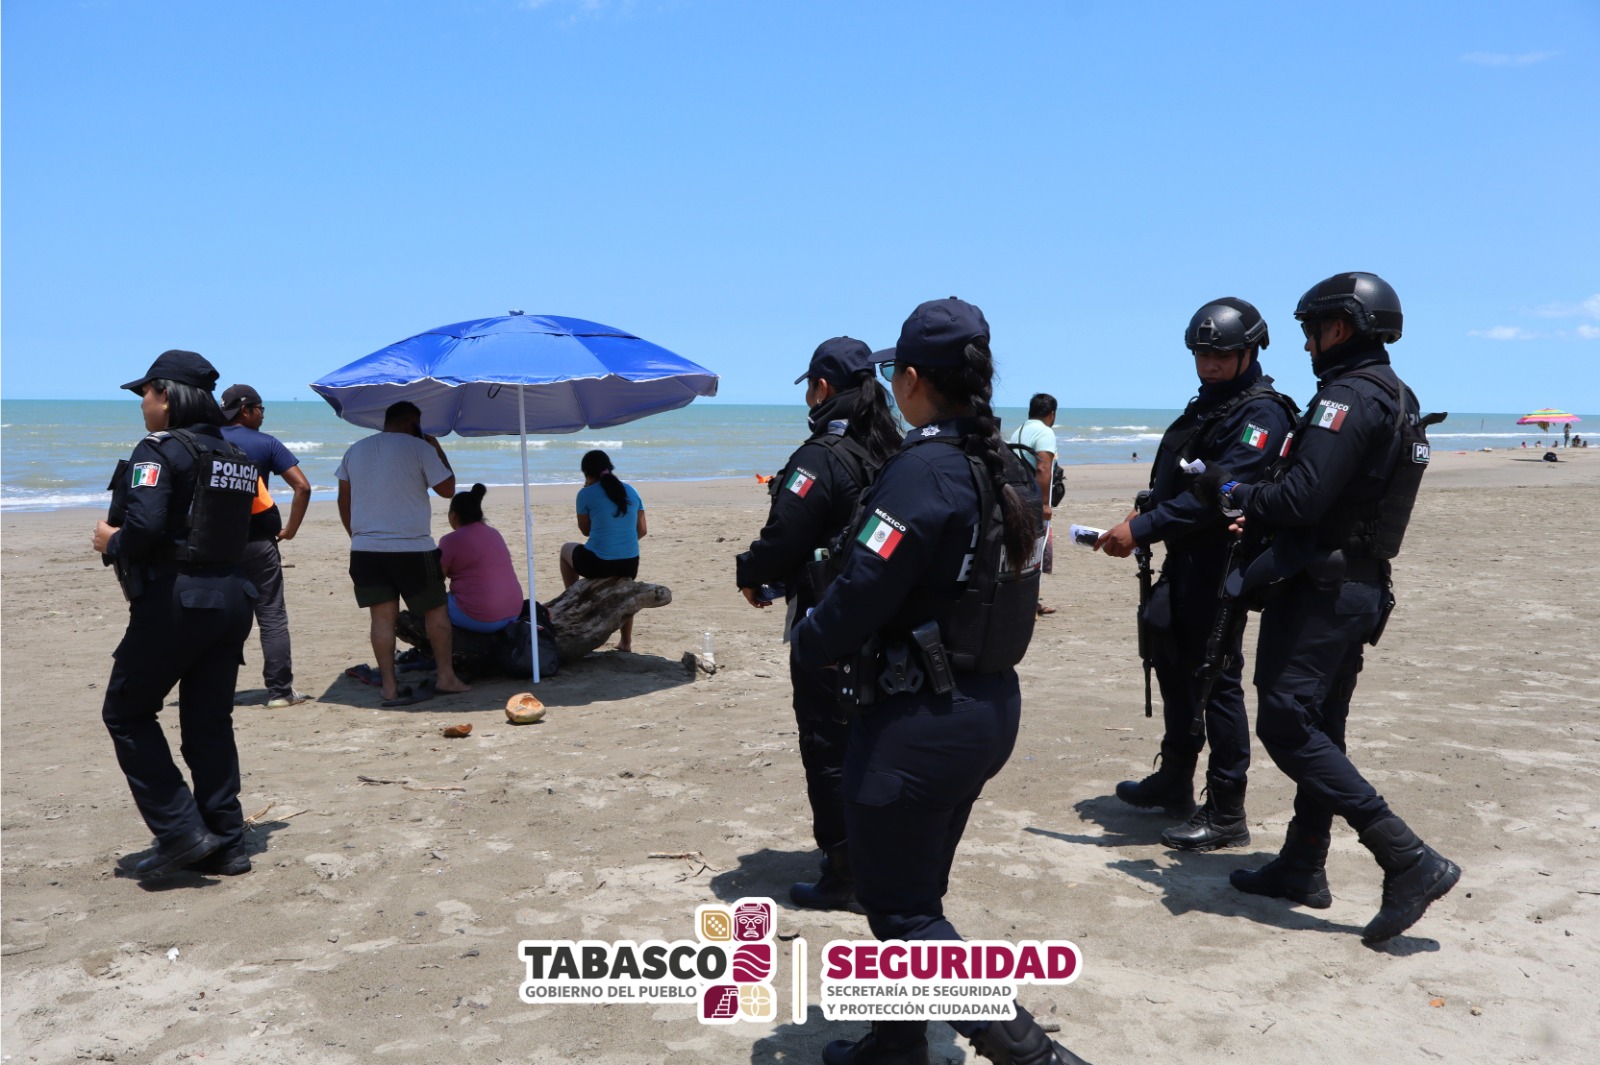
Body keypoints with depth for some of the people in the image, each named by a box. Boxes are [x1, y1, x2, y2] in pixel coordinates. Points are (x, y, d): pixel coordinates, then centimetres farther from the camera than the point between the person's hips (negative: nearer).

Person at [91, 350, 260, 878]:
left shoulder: (160, 450, -11)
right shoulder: (236, 457, 14)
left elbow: (143, 526, -25)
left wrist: (112, 544, -3)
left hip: (174, 599, -8)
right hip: (231, 594, 8)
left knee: (126, 714, 9)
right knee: (210, 722, 13)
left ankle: (181, 831, 3)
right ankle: (226, 844, 16)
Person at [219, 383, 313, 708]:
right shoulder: (266, 443, -3)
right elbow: (302, 487, -10)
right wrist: (291, 529, -2)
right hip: (258, 542, -2)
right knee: (272, 618, 3)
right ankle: (280, 691, 2)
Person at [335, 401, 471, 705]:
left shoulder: (355, 451, 11)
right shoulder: (419, 448, -6)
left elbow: (344, 500, 15)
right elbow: (447, 489, -1)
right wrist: (438, 450, 8)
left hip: (365, 550, 4)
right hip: (412, 549, -4)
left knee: (382, 618, 4)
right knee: (436, 611, 11)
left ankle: (390, 688, 3)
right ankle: (446, 677, 15)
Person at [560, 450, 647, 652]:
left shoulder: (586, 494, -5)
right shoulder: (631, 491, 8)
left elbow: (585, 530, 8)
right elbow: (642, 530, 12)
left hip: (597, 565, -4)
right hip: (630, 566, 4)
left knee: (566, 549, 29)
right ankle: (626, 641, 39)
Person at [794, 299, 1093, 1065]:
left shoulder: (924, 471, -20)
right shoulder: (1007, 469, 6)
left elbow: (861, 595, -22)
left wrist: (807, 643, -2)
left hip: (919, 721, -9)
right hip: (989, 707, 9)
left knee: (901, 908, 6)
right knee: (914, 889, 23)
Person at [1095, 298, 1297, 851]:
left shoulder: (1261, 415, -14)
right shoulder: (1206, 405, 15)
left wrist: (1141, 529, -28)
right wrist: (1141, 516, 3)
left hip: (1220, 570, -10)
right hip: (1185, 562, 10)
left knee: (1215, 681, -6)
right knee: (1174, 660, 18)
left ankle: (1226, 815, 4)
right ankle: (1175, 780, 35)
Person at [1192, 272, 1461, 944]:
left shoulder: (1348, 396, -16)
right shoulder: (1398, 400, 16)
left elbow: (1301, 499, -25)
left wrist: (1230, 492, -9)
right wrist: (1261, 509, 11)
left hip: (1321, 589, -10)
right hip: (1363, 586, 10)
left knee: (1287, 725, -7)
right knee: (1318, 727, 15)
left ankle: (1408, 860, -8)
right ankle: (1302, 867, 25)